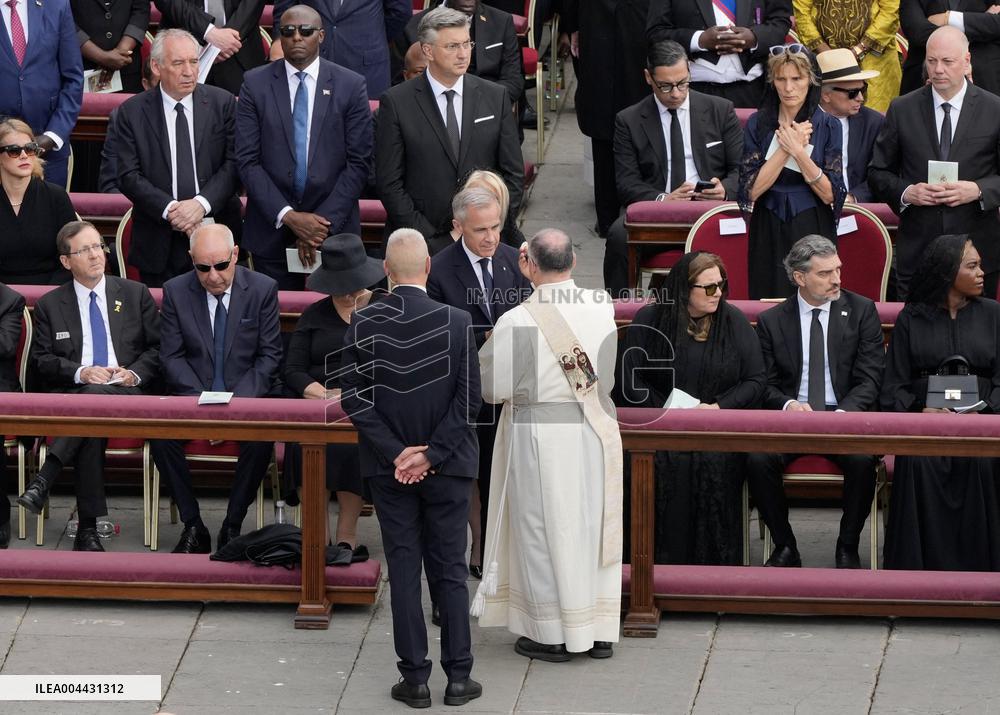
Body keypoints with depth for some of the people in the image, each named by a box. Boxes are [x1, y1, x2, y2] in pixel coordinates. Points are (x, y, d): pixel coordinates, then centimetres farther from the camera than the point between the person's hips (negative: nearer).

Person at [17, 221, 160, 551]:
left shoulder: (136, 294, 16)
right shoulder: (49, 305, 15)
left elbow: (157, 348, 13)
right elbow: (42, 361, 8)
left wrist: (135, 373, -7)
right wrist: (79, 373, -11)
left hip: (127, 393, 0)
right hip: (71, 395, 0)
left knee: (95, 396, -38)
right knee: (91, 432, -37)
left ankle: (43, 480, -43)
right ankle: (87, 528, -38)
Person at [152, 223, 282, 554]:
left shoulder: (262, 289, -2)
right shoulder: (176, 291, 1)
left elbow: (269, 356, -2)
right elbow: (172, 356, 1)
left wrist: (239, 400, -16)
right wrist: (200, 399, -15)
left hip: (246, 397, -1)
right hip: (193, 395, 1)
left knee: (261, 437, -33)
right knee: (160, 433, -29)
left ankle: (232, 527, -17)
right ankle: (193, 526, -16)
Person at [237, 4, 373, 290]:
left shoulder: (350, 86, 0)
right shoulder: (256, 84, 1)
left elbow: (359, 163, -2)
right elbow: (248, 161, -3)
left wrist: (324, 223, -10)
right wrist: (287, 216, -13)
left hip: (334, 227, 0)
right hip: (272, 230, 0)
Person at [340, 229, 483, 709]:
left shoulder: (363, 325, -8)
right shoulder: (456, 322, -10)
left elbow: (353, 397, -8)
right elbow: (469, 397, -12)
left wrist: (396, 452, -8)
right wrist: (431, 454, -10)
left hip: (390, 470, 1)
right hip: (447, 469, 0)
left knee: (403, 570, 7)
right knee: (449, 570, 8)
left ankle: (415, 678, 7)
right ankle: (458, 676, 9)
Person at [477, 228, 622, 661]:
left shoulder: (518, 322, -19)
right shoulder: (602, 309, -6)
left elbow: (491, 386, -10)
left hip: (542, 441, -4)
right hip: (596, 435, 4)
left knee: (544, 532, 7)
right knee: (594, 526, 14)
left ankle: (552, 636, 14)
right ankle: (600, 632, 20)